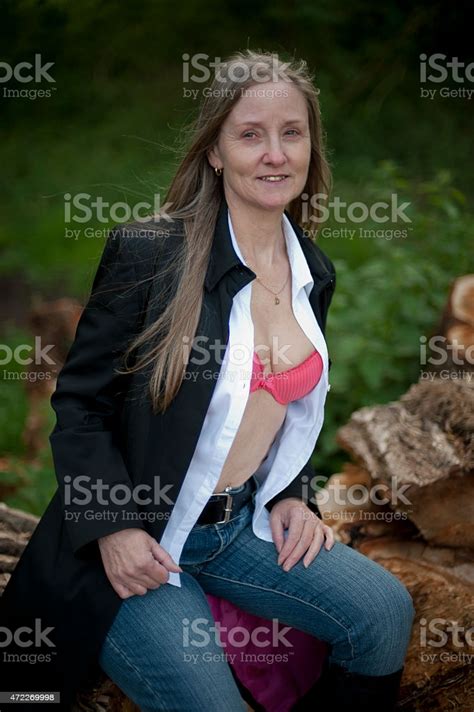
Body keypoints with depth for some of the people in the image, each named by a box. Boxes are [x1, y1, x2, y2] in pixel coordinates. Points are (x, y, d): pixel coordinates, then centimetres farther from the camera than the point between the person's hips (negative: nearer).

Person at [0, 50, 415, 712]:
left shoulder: (315, 273, 5)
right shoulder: (148, 253, -14)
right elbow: (79, 403, -8)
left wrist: (293, 495, 3)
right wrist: (113, 529, -18)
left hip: (246, 523, 6)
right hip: (136, 540, -5)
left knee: (385, 610, -10)